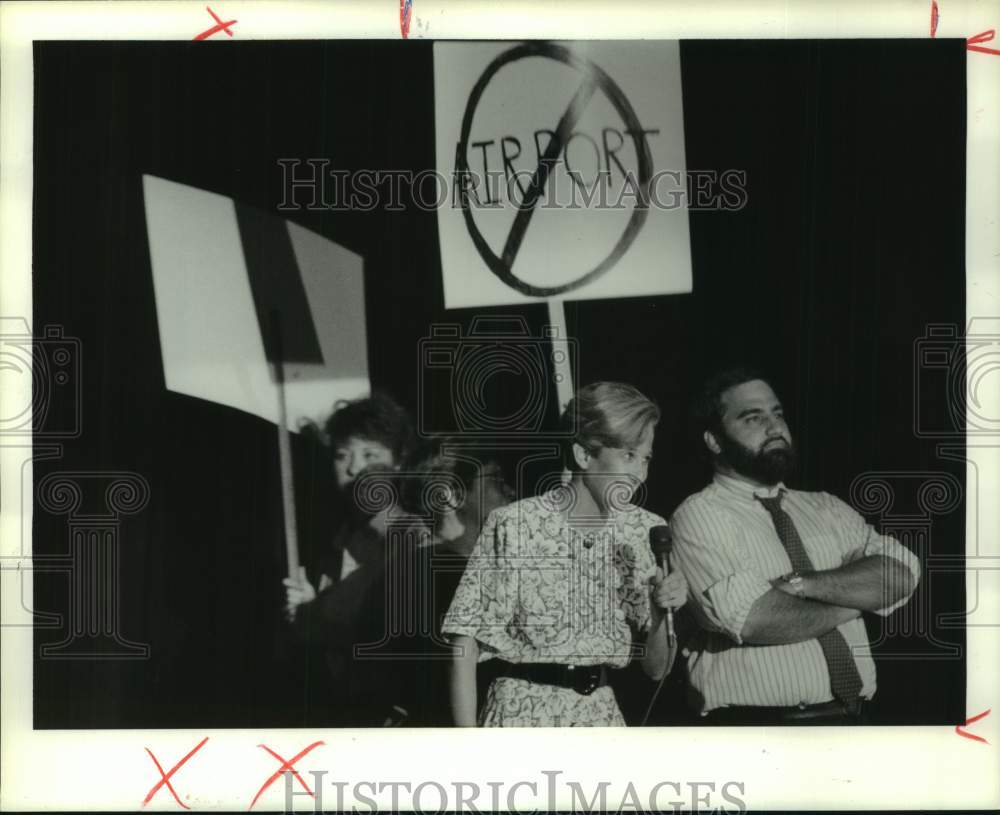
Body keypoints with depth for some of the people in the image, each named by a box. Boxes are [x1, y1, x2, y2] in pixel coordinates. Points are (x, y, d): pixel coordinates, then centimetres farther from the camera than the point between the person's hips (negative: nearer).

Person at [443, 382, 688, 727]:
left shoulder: (644, 532, 2)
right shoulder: (514, 526, -10)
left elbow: (656, 668, 6)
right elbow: (465, 644, -7)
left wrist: (660, 612, -13)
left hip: (602, 712, 4)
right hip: (524, 714, -4)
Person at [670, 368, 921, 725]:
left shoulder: (824, 508, 11)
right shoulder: (699, 515, -6)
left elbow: (901, 574, -3)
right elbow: (756, 620, -18)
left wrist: (803, 584, -16)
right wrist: (857, 599, -5)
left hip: (851, 717, 5)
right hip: (757, 720, -5)